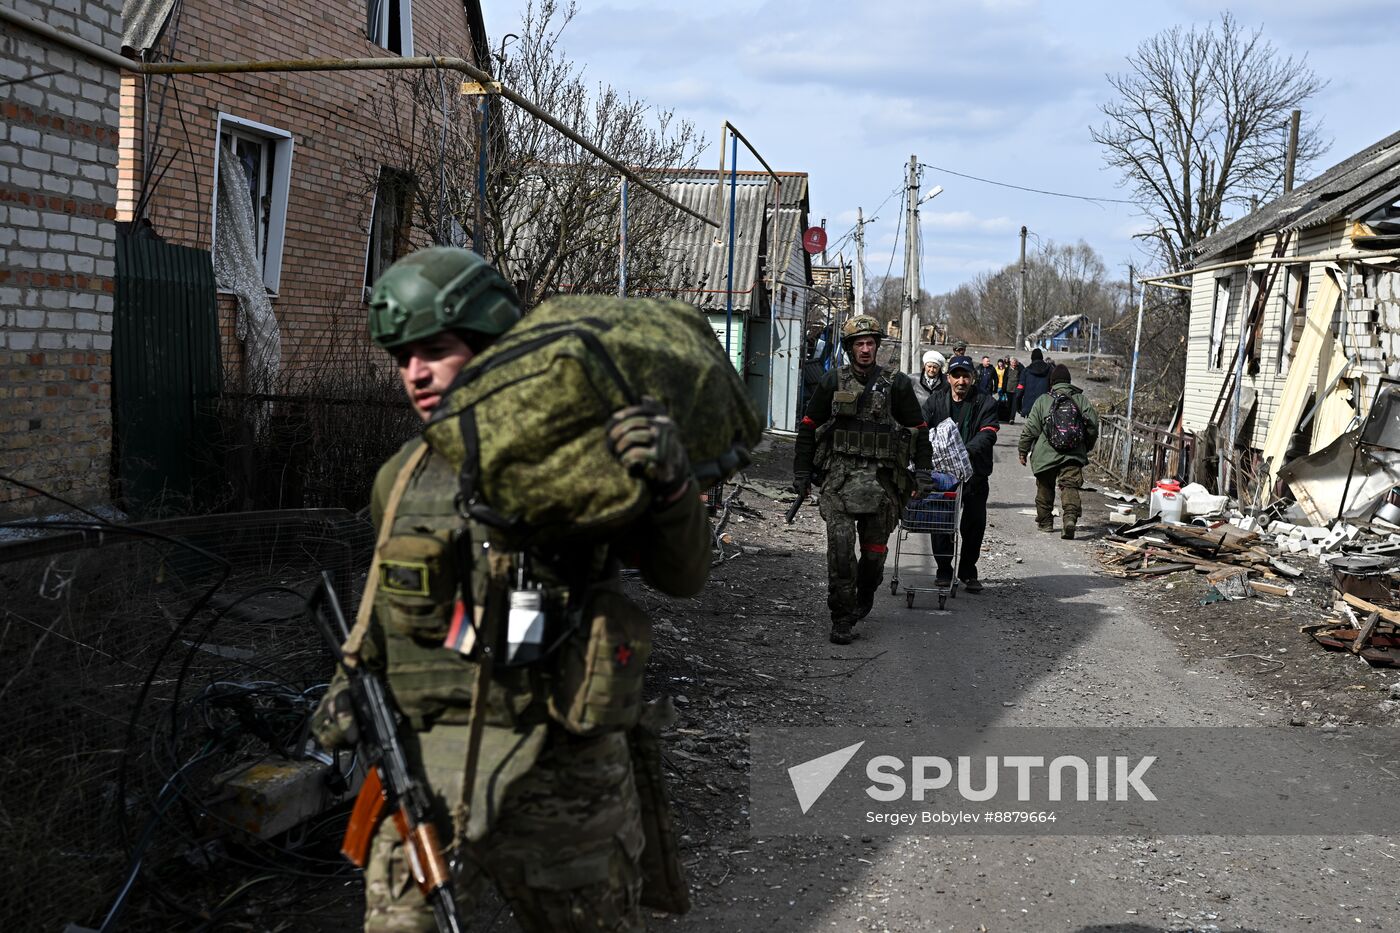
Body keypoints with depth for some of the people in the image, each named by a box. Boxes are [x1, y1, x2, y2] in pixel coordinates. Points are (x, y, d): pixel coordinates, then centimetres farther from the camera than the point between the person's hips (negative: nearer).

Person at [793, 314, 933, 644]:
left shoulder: (896, 384, 3)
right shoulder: (833, 382, 5)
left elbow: (919, 429, 10)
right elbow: (808, 427, 12)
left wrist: (923, 471, 4)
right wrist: (801, 472, 8)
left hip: (880, 477, 0)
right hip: (839, 474, 0)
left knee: (874, 549, 7)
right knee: (840, 545, -13)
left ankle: (865, 596, 36)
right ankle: (842, 619, -8)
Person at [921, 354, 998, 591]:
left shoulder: (985, 402, -1)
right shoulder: (935, 401, 8)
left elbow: (987, 434, -13)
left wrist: (967, 451, -30)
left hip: (975, 474, -1)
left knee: (975, 523, 6)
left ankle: (968, 572, 20)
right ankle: (943, 569, 17)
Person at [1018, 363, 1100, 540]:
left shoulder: (1042, 401, -2)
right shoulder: (1082, 400, 4)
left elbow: (1031, 429, -3)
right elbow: (1093, 426, 5)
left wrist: (1023, 450, 8)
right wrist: (1087, 447, 20)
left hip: (1046, 455, 0)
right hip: (1073, 455, 1)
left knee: (1045, 488, 16)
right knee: (1070, 487, -4)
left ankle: (1045, 521, 26)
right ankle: (1070, 517, -28)